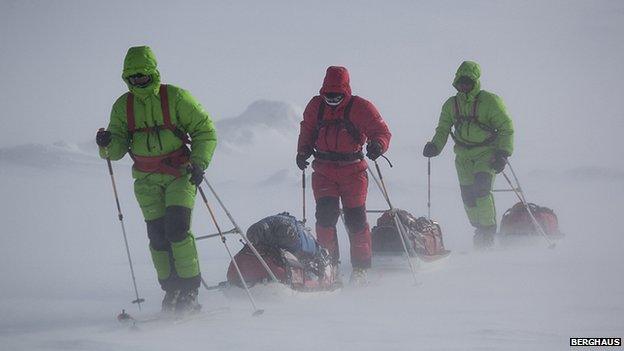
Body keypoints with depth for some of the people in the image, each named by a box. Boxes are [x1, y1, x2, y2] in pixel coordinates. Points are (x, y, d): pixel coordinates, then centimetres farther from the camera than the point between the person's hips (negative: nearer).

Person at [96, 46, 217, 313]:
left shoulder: (176, 98, -6)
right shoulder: (123, 106, 5)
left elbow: (205, 132, -1)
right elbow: (118, 149, 5)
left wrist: (199, 163, -13)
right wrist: (107, 144, -18)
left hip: (180, 174, -3)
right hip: (147, 180, 3)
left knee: (177, 228, -17)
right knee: (158, 235, -4)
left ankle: (190, 289, -9)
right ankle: (172, 290, 6)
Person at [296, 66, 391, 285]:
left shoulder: (360, 107, -5)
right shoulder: (316, 106, 5)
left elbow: (381, 130, -5)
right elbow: (307, 132, 18)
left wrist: (377, 145, -27)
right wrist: (302, 152, 1)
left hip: (353, 171, -2)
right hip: (324, 170, 2)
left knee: (355, 218, -1)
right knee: (326, 213, -12)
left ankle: (360, 268, 9)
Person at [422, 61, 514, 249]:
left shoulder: (490, 101, -8)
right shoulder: (451, 105, 7)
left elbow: (506, 128, -5)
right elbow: (443, 130, 18)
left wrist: (503, 154, -15)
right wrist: (435, 146, -2)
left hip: (487, 154, -5)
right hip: (463, 157, 5)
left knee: (482, 189, -22)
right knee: (468, 195, 0)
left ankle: (488, 231, -16)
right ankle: (480, 229, 17)